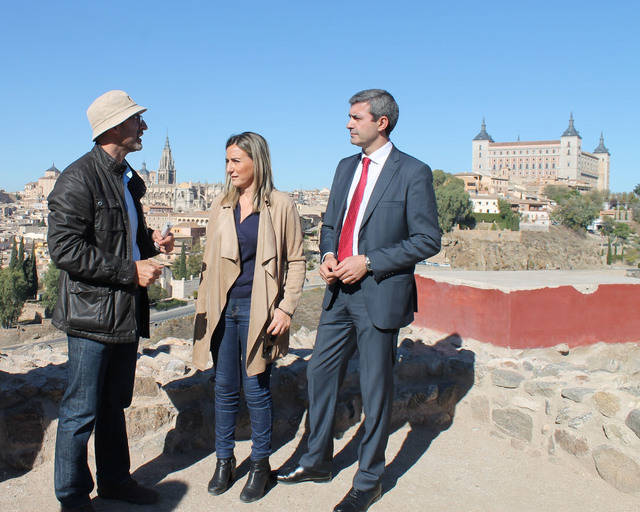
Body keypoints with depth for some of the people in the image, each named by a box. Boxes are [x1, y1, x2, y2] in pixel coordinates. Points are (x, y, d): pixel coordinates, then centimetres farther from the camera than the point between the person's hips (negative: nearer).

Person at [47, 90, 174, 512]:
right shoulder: (79, 178, -14)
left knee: (114, 405, 20)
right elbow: (64, 248, -20)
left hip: (127, 314, 9)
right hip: (93, 314, -8)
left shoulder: (128, 178, 14)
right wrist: (130, 270, -19)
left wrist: (150, 240, 6)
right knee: (81, 412, 4)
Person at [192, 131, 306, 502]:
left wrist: (286, 308, -8)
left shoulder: (281, 205, -4)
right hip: (223, 309, 4)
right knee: (225, 388, 11)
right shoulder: (221, 205, 9)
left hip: (258, 311, -4)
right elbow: (210, 260, 14)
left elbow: (296, 261, -1)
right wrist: (204, 307, 8)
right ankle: (225, 460, 27)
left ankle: (261, 464, 22)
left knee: (257, 389, 5)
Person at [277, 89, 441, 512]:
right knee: (321, 373, 14)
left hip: (380, 294, -7)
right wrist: (328, 254, -2)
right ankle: (318, 462, 34)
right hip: (340, 290, 7)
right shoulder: (346, 167, 12)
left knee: (376, 389, 5)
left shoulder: (413, 173, -9)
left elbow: (428, 239, -12)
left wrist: (368, 262, -17)